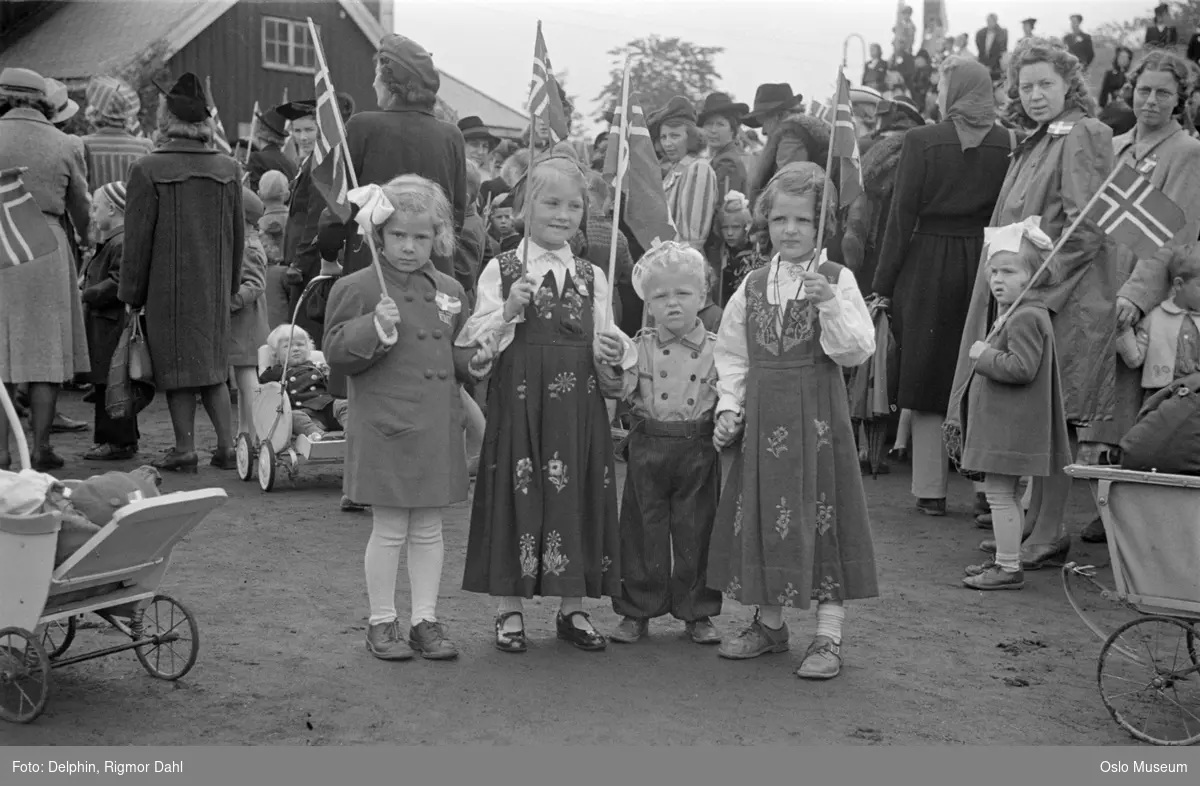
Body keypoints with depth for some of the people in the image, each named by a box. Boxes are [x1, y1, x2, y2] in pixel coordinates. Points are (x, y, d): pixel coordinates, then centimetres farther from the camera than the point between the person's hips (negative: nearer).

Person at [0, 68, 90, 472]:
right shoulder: (65, 145, 5)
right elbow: (81, 209, 15)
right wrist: (89, 239, 33)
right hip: (46, 249, 1)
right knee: (45, 351, 7)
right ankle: (40, 448, 9)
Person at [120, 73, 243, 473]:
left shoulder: (148, 170, -11)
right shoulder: (228, 169, 2)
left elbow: (137, 239, -9)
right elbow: (238, 234, 8)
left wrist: (132, 294, 0)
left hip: (168, 287, -4)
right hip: (214, 286, 4)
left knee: (177, 366, 4)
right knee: (214, 366, 13)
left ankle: (185, 448, 8)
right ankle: (227, 446, 11)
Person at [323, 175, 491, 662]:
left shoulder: (449, 292, 10)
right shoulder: (358, 288, -6)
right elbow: (336, 354, -9)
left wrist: (474, 363, 1)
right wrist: (375, 328, -23)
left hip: (438, 428, 5)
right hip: (385, 428, -5)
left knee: (429, 528, 11)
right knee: (389, 529, 3)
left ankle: (426, 620, 21)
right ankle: (381, 622, 17)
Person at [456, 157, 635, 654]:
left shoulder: (592, 276, 11)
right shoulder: (501, 270, 2)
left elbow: (603, 345, 14)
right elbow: (475, 343, -2)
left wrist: (614, 349, -7)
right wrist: (508, 310, -18)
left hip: (577, 405, 3)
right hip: (519, 401, -3)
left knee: (578, 495, 6)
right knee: (515, 494, 0)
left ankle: (573, 608, 21)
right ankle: (510, 610, 14)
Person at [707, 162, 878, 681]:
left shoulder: (837, 280, -3)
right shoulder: (753, 285, 9)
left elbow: (857, 350, -13)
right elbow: (731, 352, 13)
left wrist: (829, 304, -25)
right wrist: (729, 405, 3)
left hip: (817, 414, -4)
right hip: (762, 416, 4)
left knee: (820, 513, -2)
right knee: (761, 514, 10)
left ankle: (828, 636, 8)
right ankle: (769, 623, 27)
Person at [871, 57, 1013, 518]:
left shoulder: (922, 141, -9)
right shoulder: (1007, 144, 0)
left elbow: (902, 216, -9)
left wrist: (884, 284, -4)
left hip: (929, 263, -3)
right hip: (985, 262, 3)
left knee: (929, 375, 7)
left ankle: (931, 491, 11)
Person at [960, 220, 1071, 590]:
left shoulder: (1025, 318, -18)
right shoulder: (1016, 314, 15)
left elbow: (1021, 368, -26)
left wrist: (984, 356, -17)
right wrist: (988, 355, 11)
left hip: (1011, 427, -11)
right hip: (1005, 424, 11)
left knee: (999, 492, -8)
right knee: (1007, 493, 17)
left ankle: (1009, 568, -4)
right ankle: (1005, 559, 27)